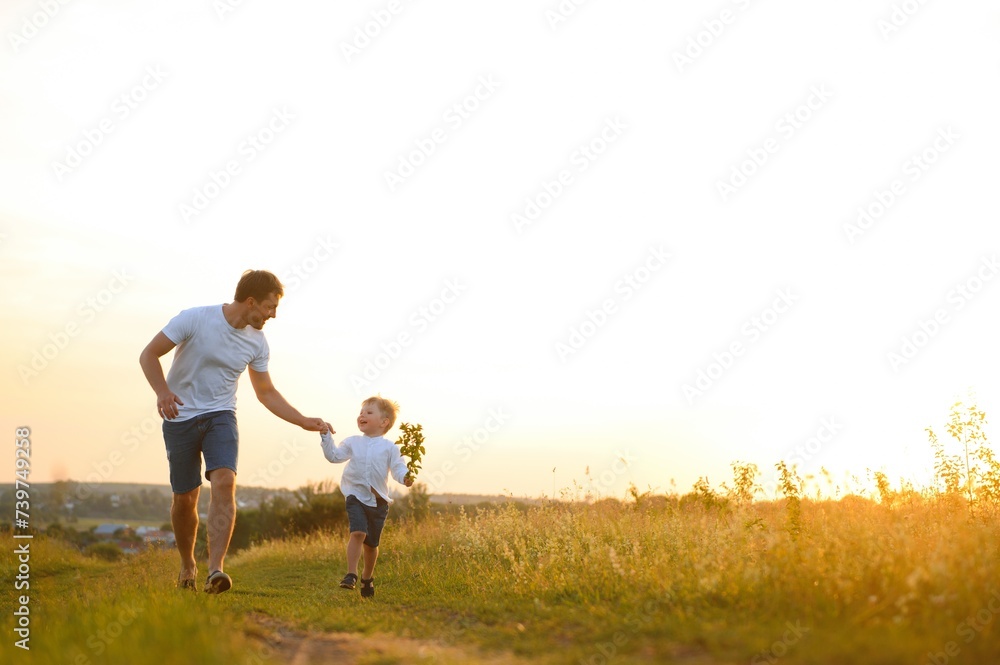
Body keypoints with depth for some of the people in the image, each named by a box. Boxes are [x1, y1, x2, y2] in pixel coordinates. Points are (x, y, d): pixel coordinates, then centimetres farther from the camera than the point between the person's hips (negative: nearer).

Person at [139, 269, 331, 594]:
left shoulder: (257, 342, -1)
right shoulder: (194, 319, -14)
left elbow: (267, 393, 10)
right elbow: (149, 354, -9)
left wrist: (304, 421, 1)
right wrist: (162, 392, -27)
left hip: (221, 417, 2)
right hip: (180, 418, -2)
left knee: (224, 482, -22)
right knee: (185, 498, 4)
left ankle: (215, 570, -27)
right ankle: (187, 564, 30)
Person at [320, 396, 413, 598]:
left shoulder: (390, 448, 0)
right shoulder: (353, 442, 8)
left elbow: (398, 468, -6)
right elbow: (334, 456, 6)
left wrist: (405, 477, -26)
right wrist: (326, 437, -4)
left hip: (378, 500, 0)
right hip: (356, 496, 0)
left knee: (371, 543, 11)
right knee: (358, 533, -22)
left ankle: (367, 577, 32)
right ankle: (351, 574, -18)